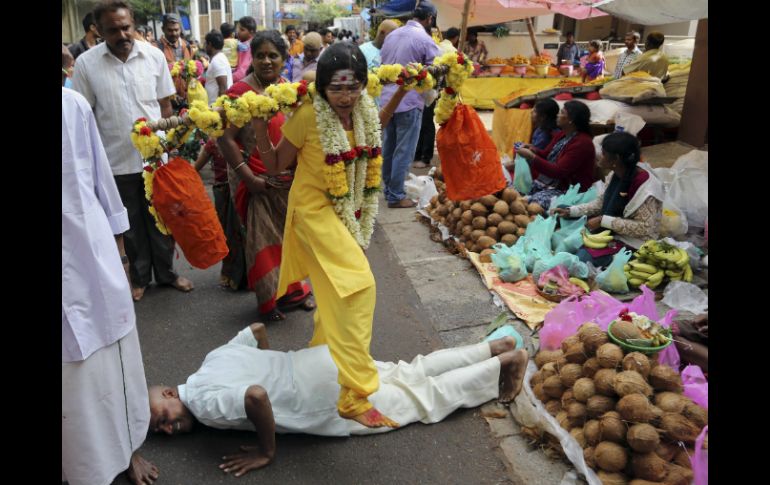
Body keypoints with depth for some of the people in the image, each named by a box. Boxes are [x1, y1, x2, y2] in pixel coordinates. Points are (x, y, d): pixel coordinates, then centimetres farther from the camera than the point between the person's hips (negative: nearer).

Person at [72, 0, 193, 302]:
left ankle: (166, 272, 31)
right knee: (132, 223, 14)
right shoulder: (86, 63, -7)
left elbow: (165, 104, 4)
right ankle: (140, 276, 32)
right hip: (117, 160, 0)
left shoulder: (154, 55, -4)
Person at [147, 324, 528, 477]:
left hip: (333, 398, -8)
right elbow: (257, 329, 19)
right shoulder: (214, 359, 9)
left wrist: (266, 452, -22)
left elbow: (256, 396, -37)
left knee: (427, 398, 7)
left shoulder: (205, 402, -17)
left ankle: (507, 360, 13)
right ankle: (496, 348, 23)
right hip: (330, 361, 8)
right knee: (414, 374, 18)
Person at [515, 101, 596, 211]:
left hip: (567, 190, -9)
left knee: (534, 202, -34)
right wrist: (534, 150, 1)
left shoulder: (583, 143, -17)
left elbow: (558, 171, -23)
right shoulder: (562, 135, 10)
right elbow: (546, 155, 25)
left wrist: (531, 157, -22)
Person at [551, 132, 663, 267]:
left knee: (580, 257, -23)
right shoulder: (615, 175, -4)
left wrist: (603, 220, -27)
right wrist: (570, 211, -2)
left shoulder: (644, 185, -27)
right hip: (610, 231, 8)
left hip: (631, 241, -8)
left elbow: (644, 228, -26)